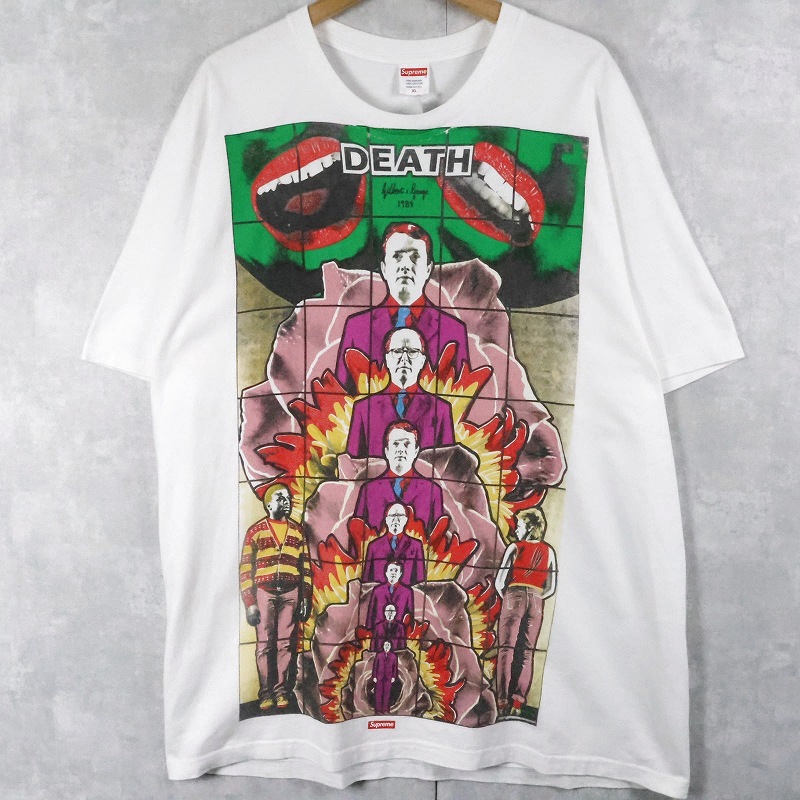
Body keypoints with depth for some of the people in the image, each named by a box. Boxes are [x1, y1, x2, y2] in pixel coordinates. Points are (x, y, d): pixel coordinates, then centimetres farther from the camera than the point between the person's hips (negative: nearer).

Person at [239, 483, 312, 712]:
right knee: (264, 644, 0)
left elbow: (305, 566, 13)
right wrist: (249, 602, -4)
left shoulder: (297, 531, 12)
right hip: (264, 592, -2)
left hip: (291, 592, 2)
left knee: (285, 643, 3)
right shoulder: (255, 531, 3)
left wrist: (306, 597, 7)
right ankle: (265, 692, 8)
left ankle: (281, 690, 10)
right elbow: (245, 568, 1)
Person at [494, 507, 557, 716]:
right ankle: (518, 701, 1)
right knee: (527, 652, 7)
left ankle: (503, 702, -4)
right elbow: (551, 588, 8)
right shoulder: (548, 551, 9)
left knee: (506, 649, 1)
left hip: (514, 598, -3)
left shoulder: (515, 547, -2)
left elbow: (499, 583, -5)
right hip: (536, 602, 3)